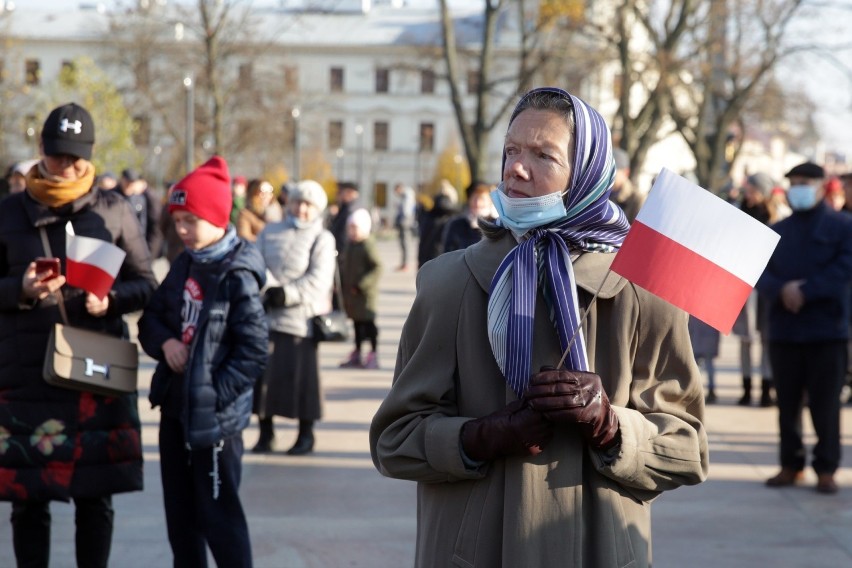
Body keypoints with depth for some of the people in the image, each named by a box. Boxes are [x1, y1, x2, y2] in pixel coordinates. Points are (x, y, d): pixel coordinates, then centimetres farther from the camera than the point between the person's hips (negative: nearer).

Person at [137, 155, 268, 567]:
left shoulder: (237, 276, -15)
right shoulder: (185, 266, 8)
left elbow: (253, 351, -17)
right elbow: (151, 319, 15)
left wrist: (215, 395, -20)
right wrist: (164, 342, -6)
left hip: (213, 418, -8)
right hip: (175, 408, 8)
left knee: (219, 516, -2)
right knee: (180, 513, 17)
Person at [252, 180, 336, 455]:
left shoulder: (322, 238, 4)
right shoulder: (270, 233, 15)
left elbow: (319, 278, -8)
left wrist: (287, 293, -17)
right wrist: (267, 290, -13)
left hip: (301, 317, -3)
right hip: (266, 315, 3)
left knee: (301, 374, -2)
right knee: (263, 371, 2)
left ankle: (306, 434, 11)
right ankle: (265, 433, 14)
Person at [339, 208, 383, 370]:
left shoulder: (367, 245, -15)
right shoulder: (349, 244, 11)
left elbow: (377, 267, -19)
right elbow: (344, 265, 21)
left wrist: (362, 284, -22)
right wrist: (342, 283, 9)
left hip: (365, 293, -8)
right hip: (351, 292, 8)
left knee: (368, 323, -3)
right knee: (357, 322, 15)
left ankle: (374, 356, 3)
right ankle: (356, 355, 23)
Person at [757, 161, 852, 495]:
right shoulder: (777, 232, 15)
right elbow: (759, 270, 5)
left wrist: (805, 292, -17)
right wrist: (781, 291, -16)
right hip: (783, 329, 4)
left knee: (825, 403, -1)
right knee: (787, 402, 7)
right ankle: (790, 464, 16)